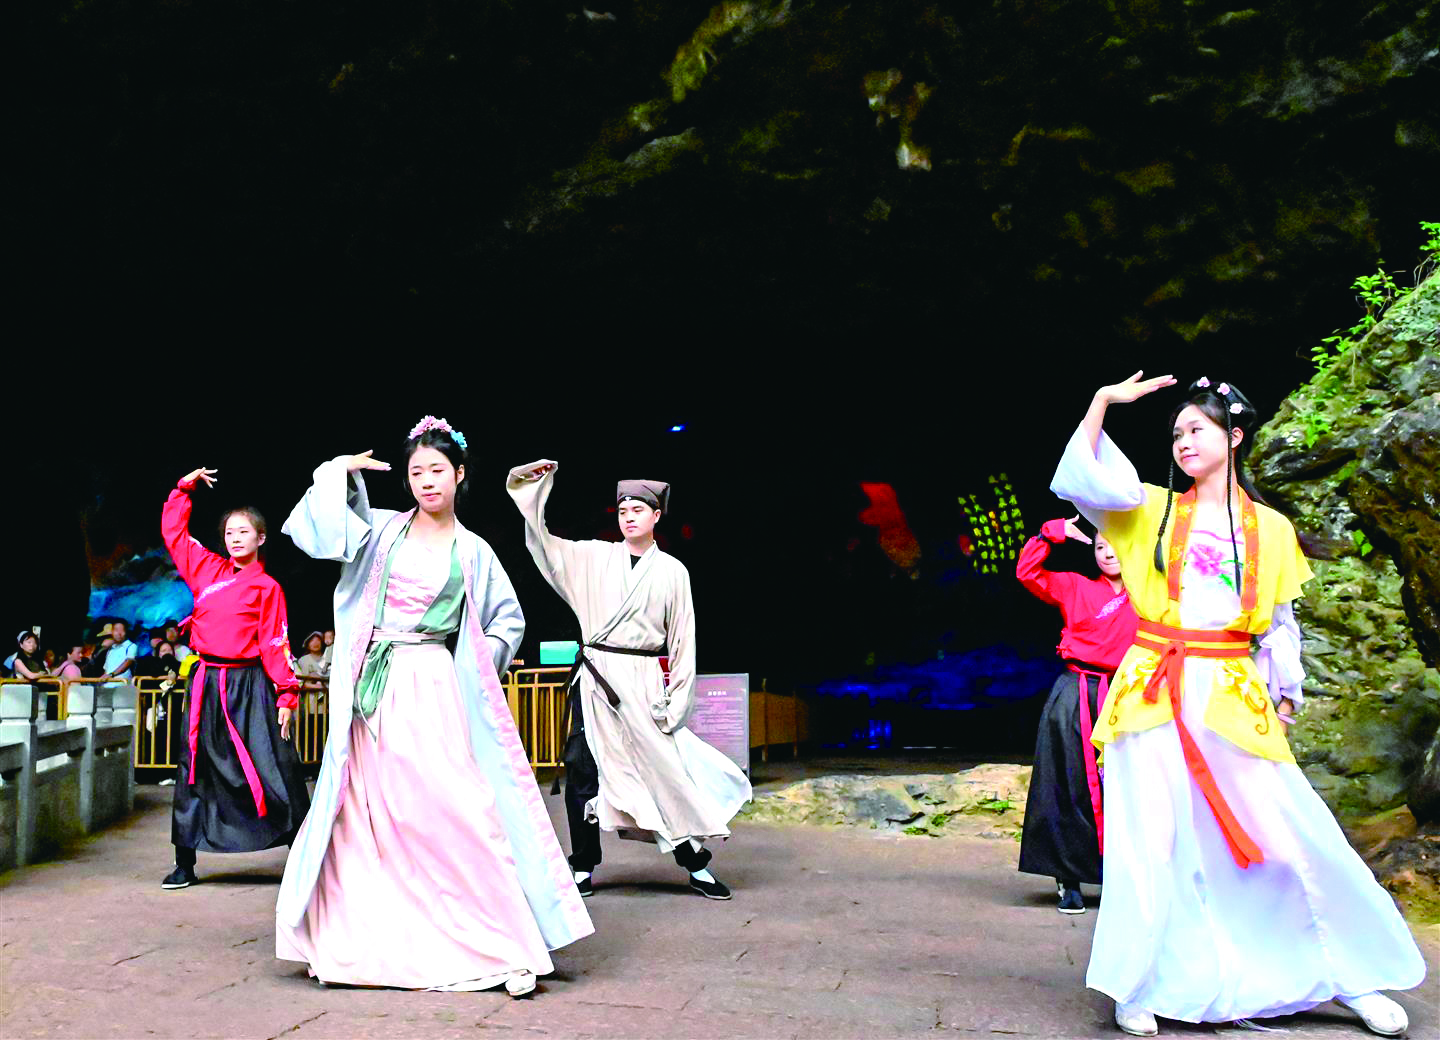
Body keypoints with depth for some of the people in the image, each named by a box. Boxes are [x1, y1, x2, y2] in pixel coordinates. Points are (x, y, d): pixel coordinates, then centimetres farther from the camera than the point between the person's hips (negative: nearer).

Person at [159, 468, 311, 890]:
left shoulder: (267, 587, 0)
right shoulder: (207, 570, 11)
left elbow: (275, 643, -4)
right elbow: (173, 531, 19)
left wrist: (287, 693, -9)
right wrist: (185, 488, 14)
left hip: (248, 685, -4)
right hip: (205, 682, 4)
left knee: (271, 768, -7)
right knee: (194, 769, 9)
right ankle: (184, 863, 19)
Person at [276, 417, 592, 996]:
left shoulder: (473, 552, 10)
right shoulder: (381, 530, 10)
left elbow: (509, 621, 19)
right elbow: (321, 532, -5)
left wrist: (480, 662, 5)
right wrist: (340, 471, -3)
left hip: (434, 693, -1)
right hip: (375, 691, 2)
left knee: (452, 809, -8)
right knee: (368, 814, 3)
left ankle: (506, 944, -2)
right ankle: (360, 943, 15)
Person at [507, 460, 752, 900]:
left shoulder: (672, 571, 5)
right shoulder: (595, 557, 9)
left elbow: (682, 638, 5)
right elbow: (542, 541, 9)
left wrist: (675, 700, -1)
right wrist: (533, 484, 0)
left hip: (642, 682, -2)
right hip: (594, 678, 2)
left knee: (664, 767, -3)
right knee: (582, 768, 2)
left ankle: (697, 865, 10)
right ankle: (583, 868, 15)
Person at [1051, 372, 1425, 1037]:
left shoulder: (1271, 528, 12)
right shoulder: (1153, 510, 9)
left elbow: (1278, 624, 16)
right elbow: (1085, 484, -9)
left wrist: (1284, 699, 12)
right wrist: (1101, 403, -8)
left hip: (1233, 696, 1)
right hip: (1156, 693, -1)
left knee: (1291, 833, 0)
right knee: (1148, 843, -2)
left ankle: (1356, 979, 20)